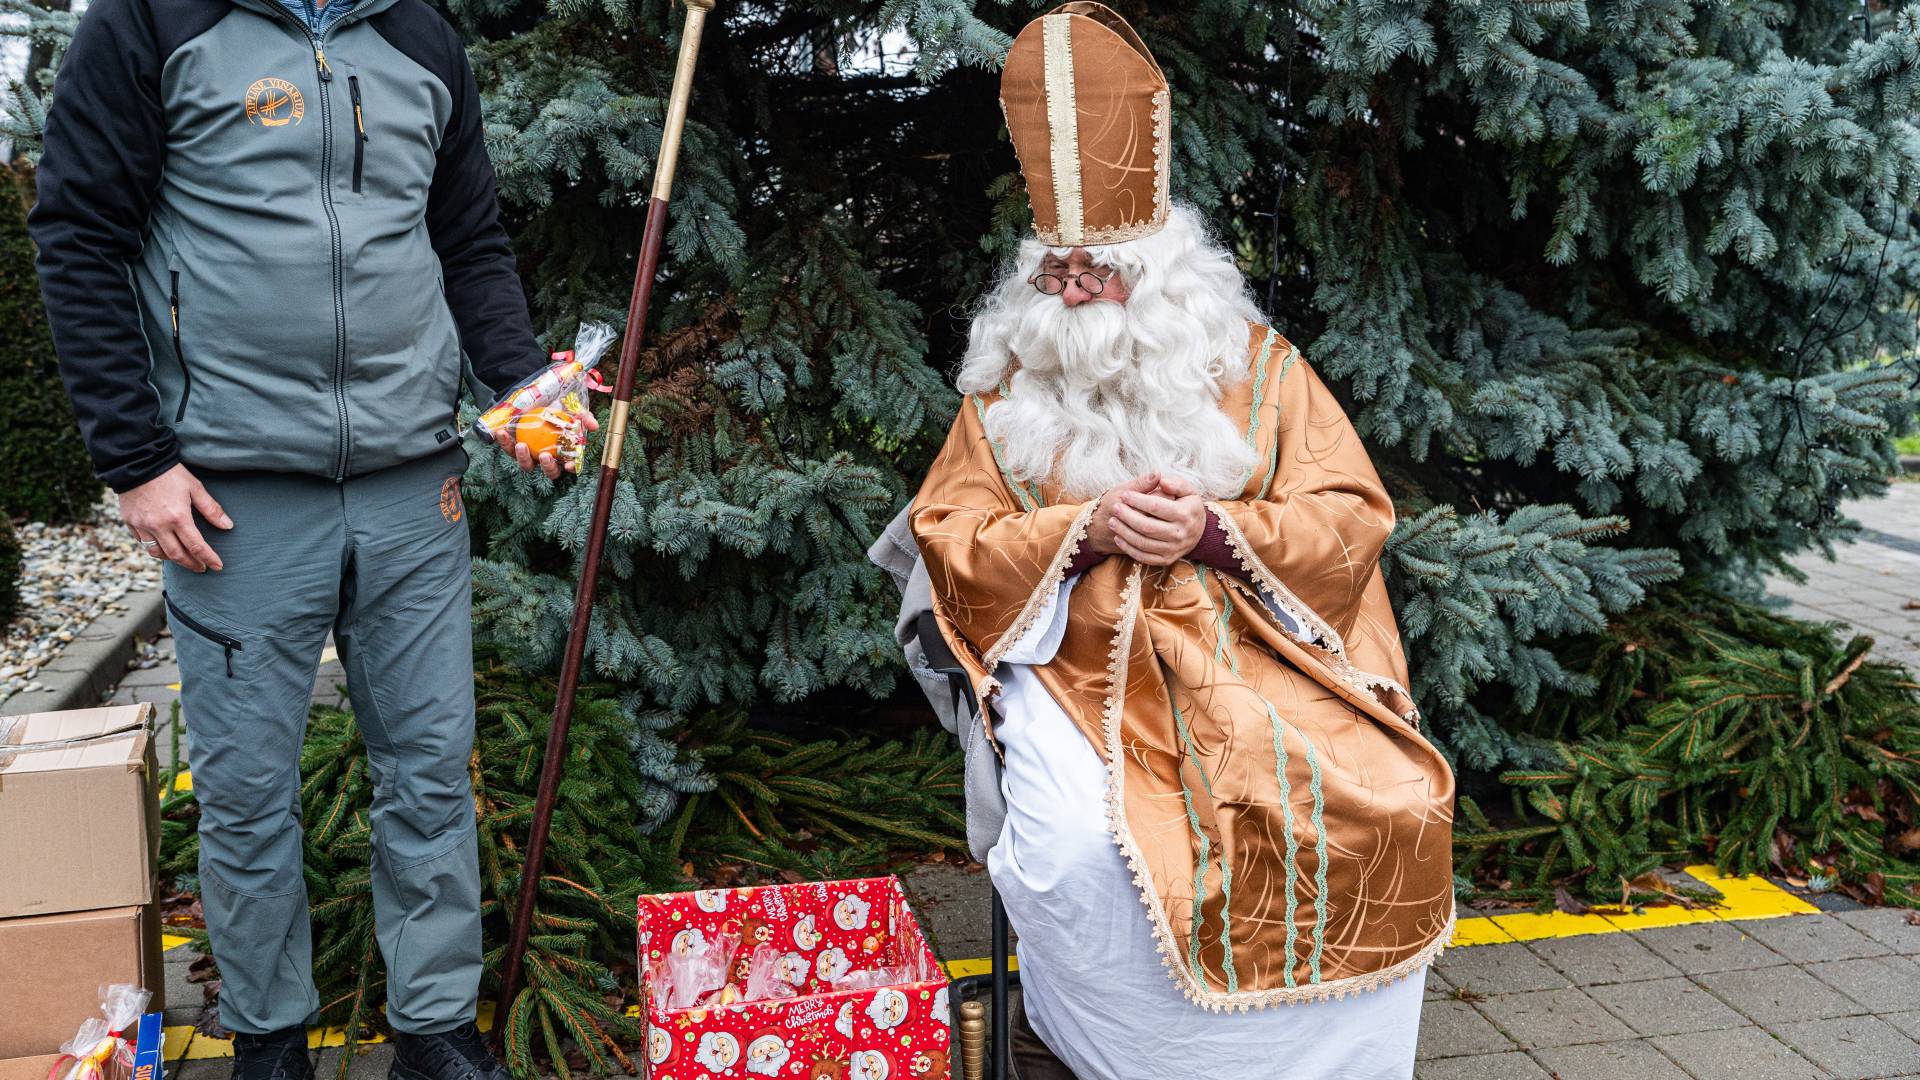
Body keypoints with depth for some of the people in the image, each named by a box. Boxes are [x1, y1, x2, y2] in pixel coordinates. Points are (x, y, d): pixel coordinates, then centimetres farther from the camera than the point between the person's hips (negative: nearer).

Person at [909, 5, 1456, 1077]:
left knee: (1385, 810, -20)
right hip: (1078, 664, -1)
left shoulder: (1258, 365, 8)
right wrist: (1084, 529, -13)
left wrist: (1215, 531, -14)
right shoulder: (1011, 388, 9)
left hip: (1247, 657, 1)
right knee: (1078, 851, -30)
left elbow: (1352, 516, 3)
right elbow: (953, 540, 3)